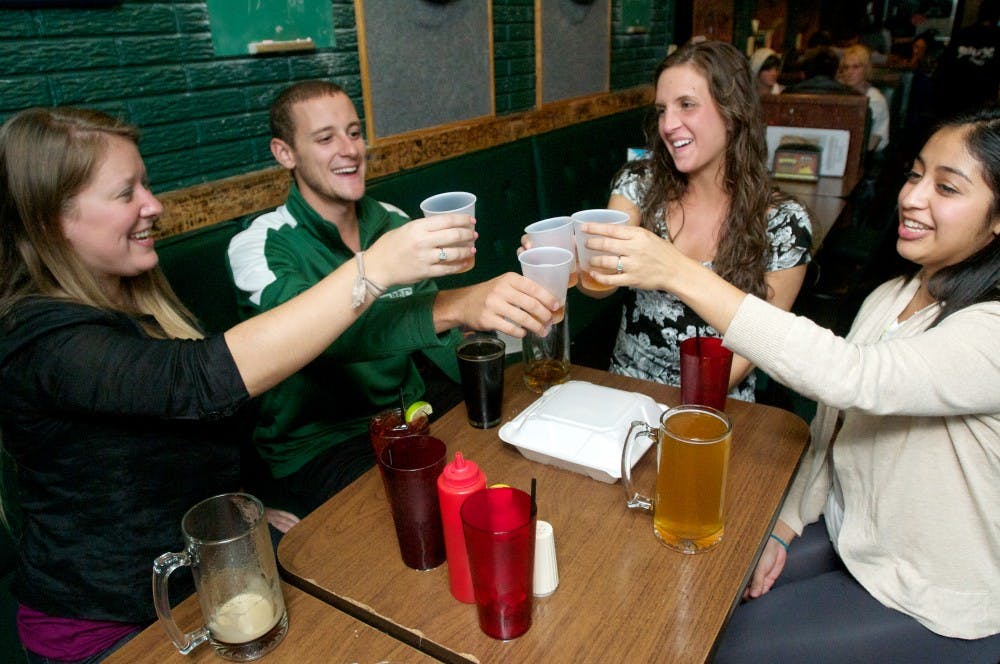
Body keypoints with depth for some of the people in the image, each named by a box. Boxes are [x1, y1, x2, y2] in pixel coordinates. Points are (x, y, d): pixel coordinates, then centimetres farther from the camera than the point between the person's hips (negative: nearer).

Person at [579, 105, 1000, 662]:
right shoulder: (891, 298, 0)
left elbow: (849, 376, -43)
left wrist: (680, 272, -46)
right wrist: (786, 526, 0)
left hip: (933, 600, -6)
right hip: (846, 535, 6)